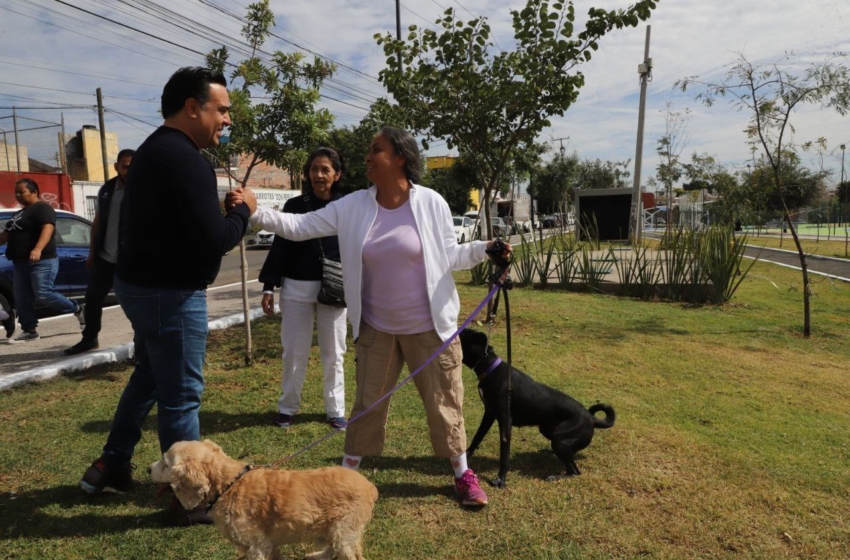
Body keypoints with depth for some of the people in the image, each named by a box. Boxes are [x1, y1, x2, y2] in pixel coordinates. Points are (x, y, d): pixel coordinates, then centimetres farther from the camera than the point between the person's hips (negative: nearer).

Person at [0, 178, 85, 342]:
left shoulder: (42, 208, -8)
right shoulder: (19, 213, 22)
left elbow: (48, 228, -25)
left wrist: (38, 249, -39)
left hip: (41, 261, -10)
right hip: (20, 263, 10)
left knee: (44, 294, -15)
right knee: (21, 299, 6)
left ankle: (77, 309, 2)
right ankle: (29, 330, 12)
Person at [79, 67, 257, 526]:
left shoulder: (155, 150, 13)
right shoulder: (184, 158, -21)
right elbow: (213, 240, -25)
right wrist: (244, 211, -10)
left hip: (143, 284, 11)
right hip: (170, 293, -11)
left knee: (149, 376, 23)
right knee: (180, 394, 0)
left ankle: (111, 467, 38)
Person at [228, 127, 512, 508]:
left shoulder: (430, 203, -11)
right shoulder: (353, 207, -5)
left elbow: (447, 256, -1)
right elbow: (297, 226, -7)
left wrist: (483, 249, -17)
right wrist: (251, 212, -18)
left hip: (428, 326, -2)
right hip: (377, 328, 2)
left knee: (444, 403, 10)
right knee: (368, 404, 15)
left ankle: (463, 474, 30)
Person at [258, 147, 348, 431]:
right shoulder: (294, 205, 3)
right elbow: (279, 247, 3)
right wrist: (268, 287, -2)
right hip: (296, 288, 0)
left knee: (333, 353, 9)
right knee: (294, 352, 8)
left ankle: (335, 410, 22)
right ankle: (287, 407, 24)